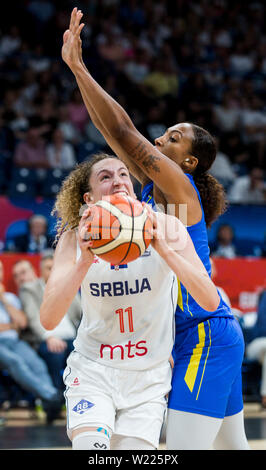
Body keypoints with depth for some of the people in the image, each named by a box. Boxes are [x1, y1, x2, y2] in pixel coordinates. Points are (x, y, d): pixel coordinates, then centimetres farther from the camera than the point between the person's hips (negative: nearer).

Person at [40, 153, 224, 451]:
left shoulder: (166, 227, -9)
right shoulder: (75, 239, -7)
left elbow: (210, 302, -19)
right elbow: (48, 319, -18)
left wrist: (163, 249, -30)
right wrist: (84, 260, -29)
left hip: (148, 377, 1)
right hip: (92, 371, -1)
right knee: (90, 448, -22)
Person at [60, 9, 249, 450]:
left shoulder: (179, 184, -11)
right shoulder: (154, 186, 12)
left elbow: (123, 132, -17)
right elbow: (114, 132, 9)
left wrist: (80, 68, -15)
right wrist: (75, 67, 5)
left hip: (206, 337, -10)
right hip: (205, 338, 10)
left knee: (183, 448, -14)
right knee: (233, 446, 15)